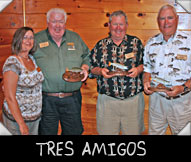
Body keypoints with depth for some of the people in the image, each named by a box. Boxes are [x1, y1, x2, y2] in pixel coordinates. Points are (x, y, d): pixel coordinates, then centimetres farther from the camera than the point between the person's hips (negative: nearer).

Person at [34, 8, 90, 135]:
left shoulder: (76, 38, 10)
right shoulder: (36, 40, 1)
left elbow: (87, 57, 16)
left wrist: (85, 68, -3)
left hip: (72, 100, 3)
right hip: (46, 100, -2)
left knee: (74, 131, 14)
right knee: (47, 132, 10)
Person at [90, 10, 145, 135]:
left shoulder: (136, 43, 5)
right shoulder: (100, 45, 6)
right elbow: (91, 67, 8)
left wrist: (139, 69, -13)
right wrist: (100, 71, -12)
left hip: (133, 99, 0)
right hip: (107, 100, 0)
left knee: (134, 131, 9)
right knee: (107, 132, 9)